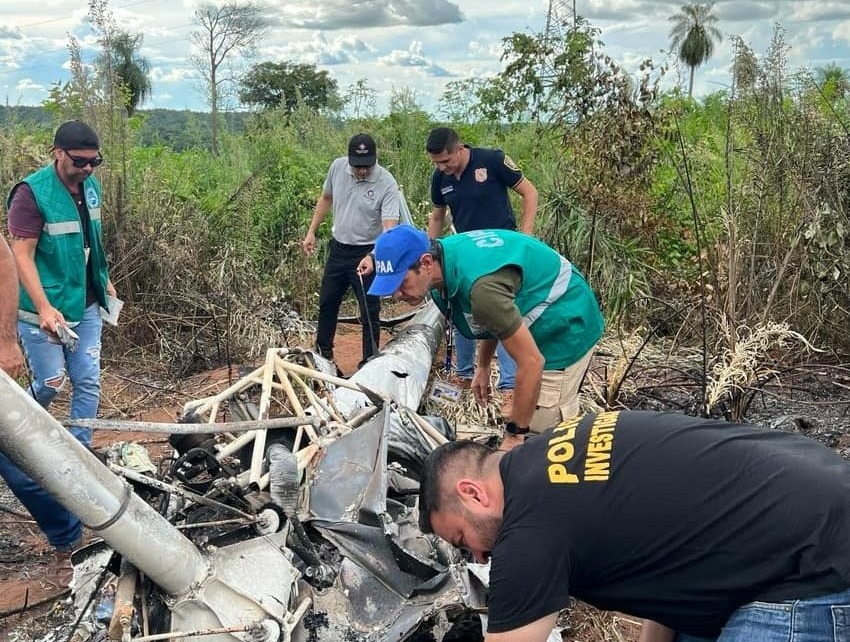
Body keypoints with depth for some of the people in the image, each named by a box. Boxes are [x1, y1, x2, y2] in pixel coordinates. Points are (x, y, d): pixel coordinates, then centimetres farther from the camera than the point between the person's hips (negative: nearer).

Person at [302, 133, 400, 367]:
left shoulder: (387, 184, -23)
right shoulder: (337, 167, -7)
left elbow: (390, 227, -31)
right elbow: (326, 199, 11)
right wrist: (312, 231, 11)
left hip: (367, 253, -5)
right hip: (338, 248, 5)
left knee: (370, 313, 1)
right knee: (327, 303, 19)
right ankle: (323, 352, 39)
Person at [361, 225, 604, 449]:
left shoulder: (480, 284, -36)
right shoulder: (448, 252, -7)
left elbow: (532, 362, -30)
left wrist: (515, 436, -21)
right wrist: (483, 367, 15)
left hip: (565, 328, -9)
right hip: (542, 326, 9)